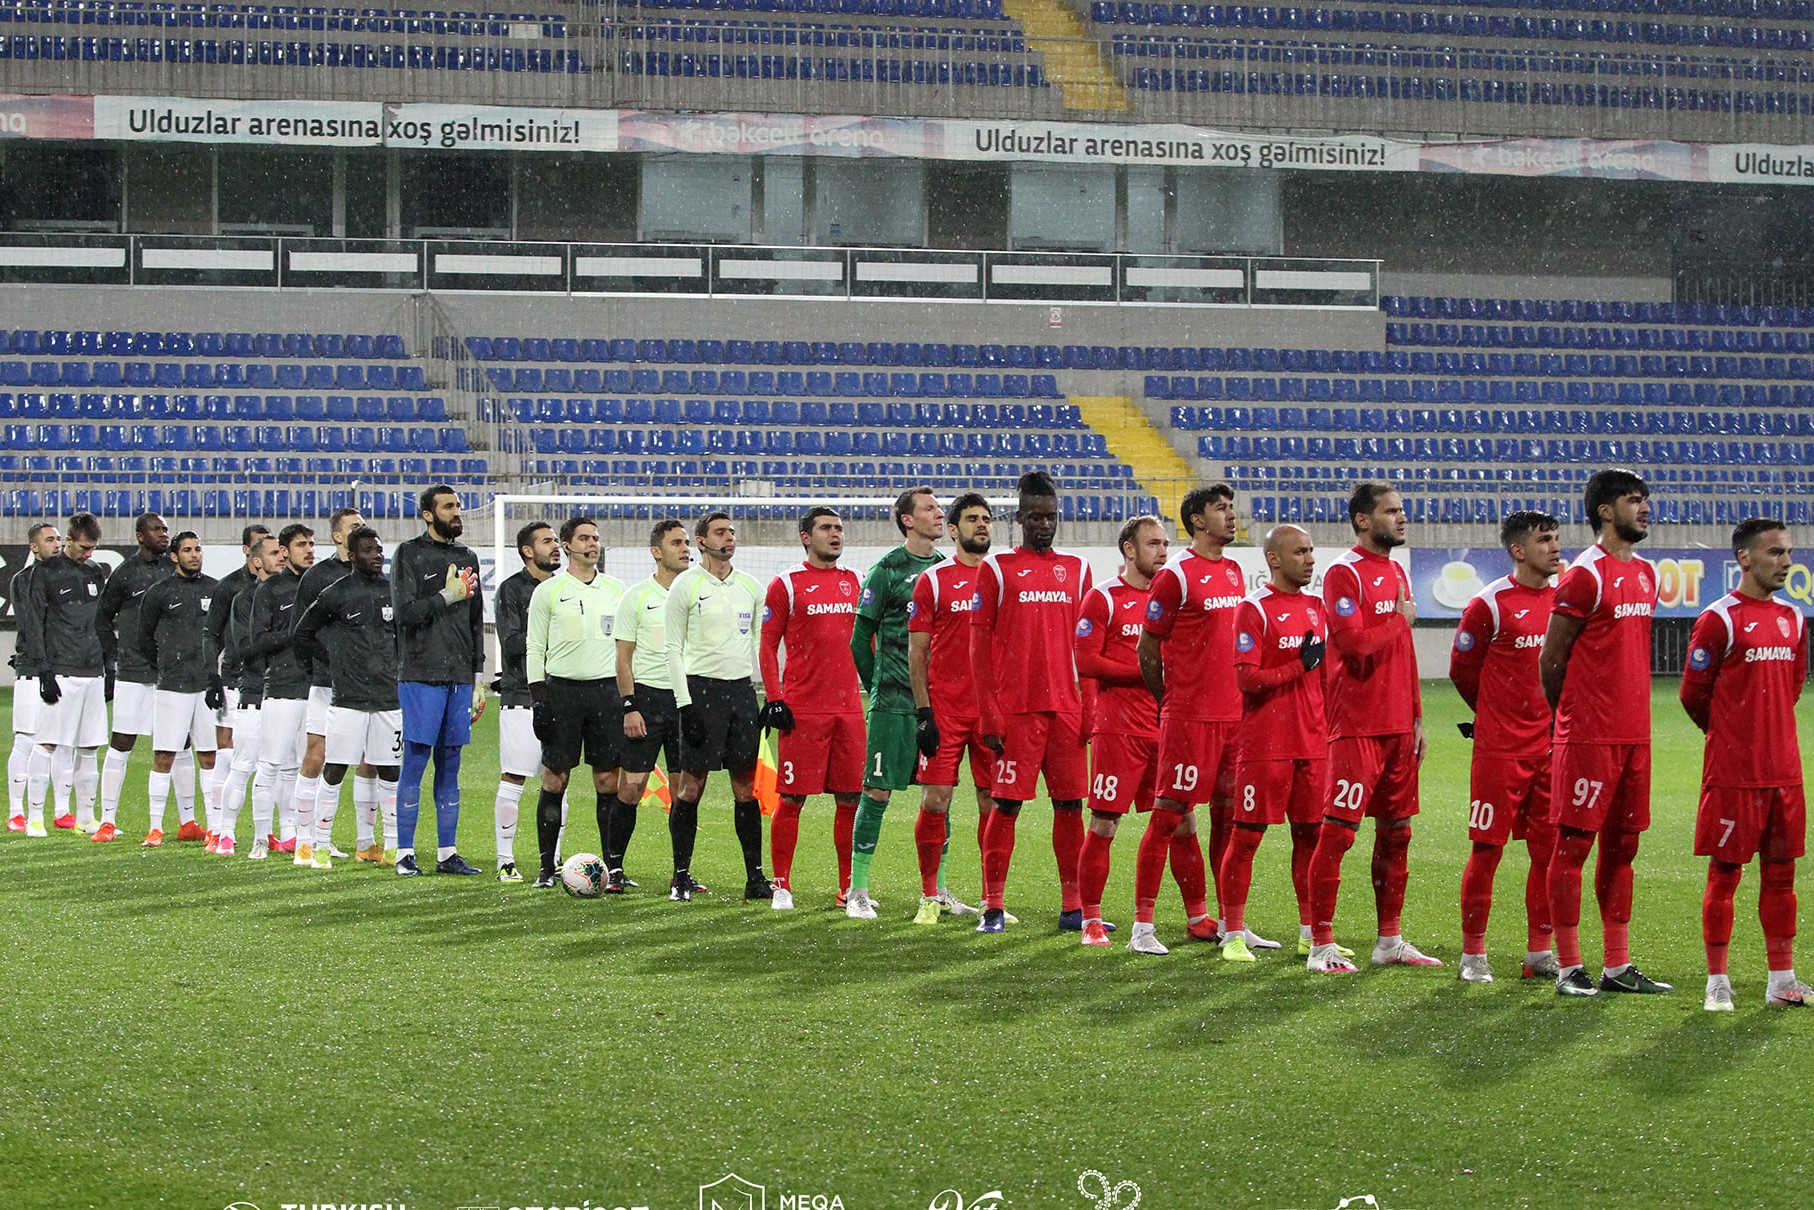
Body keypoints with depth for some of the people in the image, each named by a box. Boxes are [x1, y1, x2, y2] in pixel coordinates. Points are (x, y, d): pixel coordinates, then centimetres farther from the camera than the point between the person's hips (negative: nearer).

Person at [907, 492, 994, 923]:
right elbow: (917, 650, 0)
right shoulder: (933, 580, 1)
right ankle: (931, 895, 6)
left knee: (993, 803, 4)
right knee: (935, 800, -5)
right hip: (945, 706, -3)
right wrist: (922, 712, -7)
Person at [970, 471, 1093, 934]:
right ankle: (993, 907, 2)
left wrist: (1091, 708, 8)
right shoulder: (997, 569, 2)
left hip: (1066, 708, 4)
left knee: (1070, 804, 3)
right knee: (1006, 805, -3)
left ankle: (1072, 907, 8)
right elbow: (980, 646, 0)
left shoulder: (1076, 569, 13)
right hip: (1016, 709, -4)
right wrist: (989, 716, -7)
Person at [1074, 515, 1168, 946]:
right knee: (1104, 825, -3)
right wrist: (1144, 672, -14)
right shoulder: (1104, 598, -2)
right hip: (1118, 728, -5)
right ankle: (1091, 920, 5)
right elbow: (1086, 661, -9)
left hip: (1164, 727, 5)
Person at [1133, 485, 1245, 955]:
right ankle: (1143, 926, -3)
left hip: (1234, 715, 7)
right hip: (1190, 717, -7)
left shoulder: (1234, 571, 14)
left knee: (1229, 815, 9)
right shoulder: (1177, 575, -9)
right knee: (1170, 816, -6)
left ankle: (1215, 920, 16)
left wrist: (1243, 698, 17)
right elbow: (1147, 649, -5)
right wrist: (1169, 703, 3)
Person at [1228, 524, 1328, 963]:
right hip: (1265, 743, -7)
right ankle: (1233, 934, 3)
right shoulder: (1255, 609, -8)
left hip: (1313, 742, 7)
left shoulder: (1316, 608, 14)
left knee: (1311, 834, 9)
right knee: (1247, 835, -2)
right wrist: (1299, 667, -17)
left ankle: (1311, 931, 17)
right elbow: (1246, 678, -15)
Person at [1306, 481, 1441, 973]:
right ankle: (1321, 946, -5)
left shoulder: (1397, 573, 17)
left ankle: (1390, 941, 20)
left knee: (1396, 831, 12)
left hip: (1398, 725, 9)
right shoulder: (1344, 574, -10)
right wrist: (1399, 620, -6)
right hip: (1357, 726, -9)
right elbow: (1356, 646, -21)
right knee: (1338, 831, -8)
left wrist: (1416, 716, 18)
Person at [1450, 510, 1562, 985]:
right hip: (1500, 749, -5)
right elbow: (1462, 669, 2)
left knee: (1549, 849, 6)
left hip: (1552, 746, 5)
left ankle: (1539, 953, 14)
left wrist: (1556, 718, 13)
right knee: (1487, 849, -2)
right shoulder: (1491, 604, -8)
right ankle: (1472, 955, 6)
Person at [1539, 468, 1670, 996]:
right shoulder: (1586, 575, -11)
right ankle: (1568, 968, -1)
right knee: (1573, 844, -3)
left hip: (1634, 733, 8)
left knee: (1621, 846, 11)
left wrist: (1629, 714, 14)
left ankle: (1618, 966, 16)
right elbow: (1552, 659, -8)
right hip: (1588, 736, -8)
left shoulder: (1645, 574, 14)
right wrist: (1574, 717, 2)